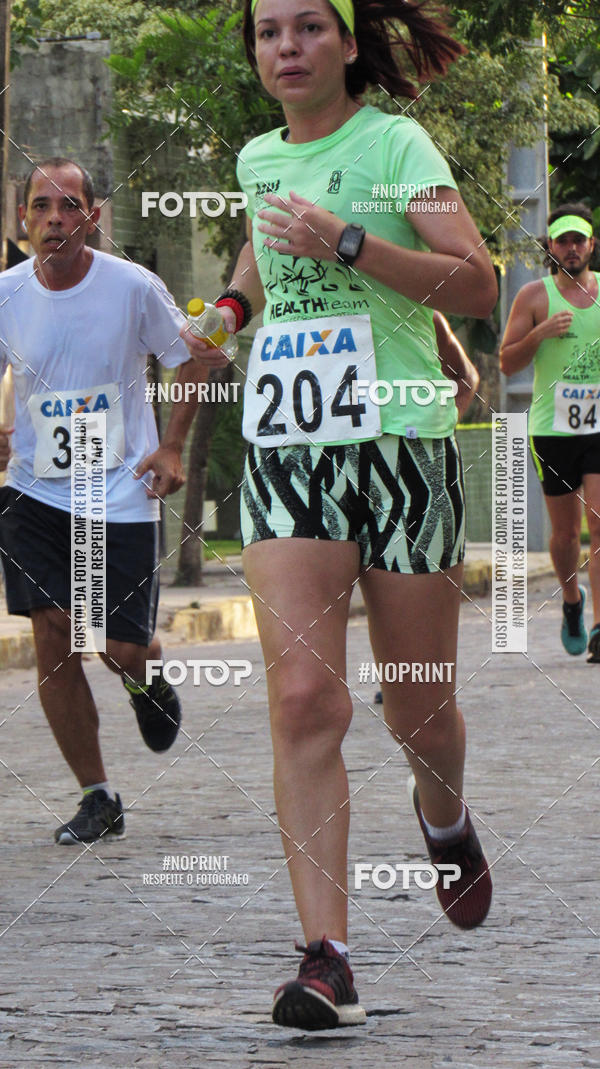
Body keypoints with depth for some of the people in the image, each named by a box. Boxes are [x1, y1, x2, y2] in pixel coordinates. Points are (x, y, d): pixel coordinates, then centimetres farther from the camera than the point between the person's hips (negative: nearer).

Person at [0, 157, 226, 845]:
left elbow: (196, 362, 5)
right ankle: (97, 798, 5)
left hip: (122, 496, -2)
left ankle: (150, 681, 38)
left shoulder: (133, 287, -10)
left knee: (123, 646, -2)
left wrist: (171, 447, -3)